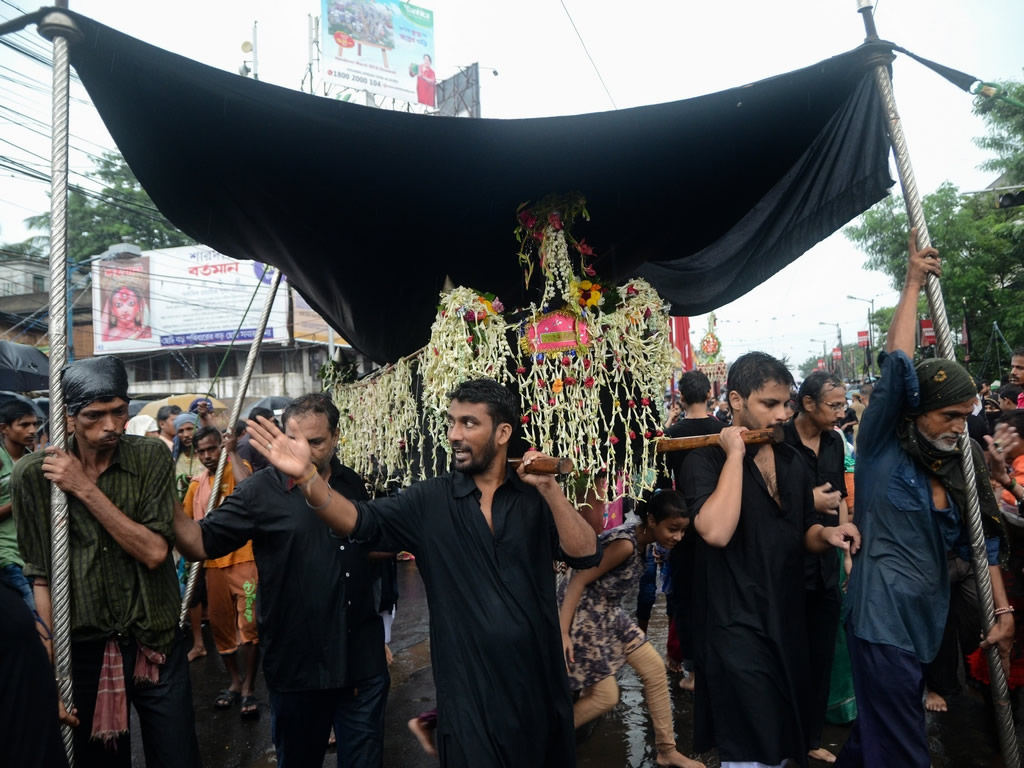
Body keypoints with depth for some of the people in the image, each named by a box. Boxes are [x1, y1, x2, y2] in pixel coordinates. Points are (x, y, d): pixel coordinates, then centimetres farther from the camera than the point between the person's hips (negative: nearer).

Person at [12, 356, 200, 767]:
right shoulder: (31, 475, -6)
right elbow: (42, 577, -1)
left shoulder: (151, 457, -8)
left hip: (155, 647, 0)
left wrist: (86, 489, -19)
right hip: (83, 651, 0)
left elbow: (154, 552, -15)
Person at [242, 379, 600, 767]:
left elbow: (586, 555, -10)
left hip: (539, 680, 2)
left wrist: (550, 488, -22)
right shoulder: (430, 501, -4)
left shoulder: (536, 495, -3)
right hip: (469, 685, -1)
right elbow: (363, 521, -15)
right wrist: (306, 477, -31)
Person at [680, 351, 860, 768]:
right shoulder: (706, 460, -14)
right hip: (737, 628, -7)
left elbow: (801, 535, 17)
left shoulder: (793, 462, 8)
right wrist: (735, 455, -25)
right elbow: (715, 531, -32)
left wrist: (826, 533, -6)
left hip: (787, 622, 8)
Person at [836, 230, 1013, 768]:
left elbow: (982, 542, 11)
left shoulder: (959, 470, 8)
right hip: (881, 617, -6)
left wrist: (1004, 611, 3)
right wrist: (912, 286, -14)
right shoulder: (882, 450, -10)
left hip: (927, 619, 6)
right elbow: (897, 366, -19)